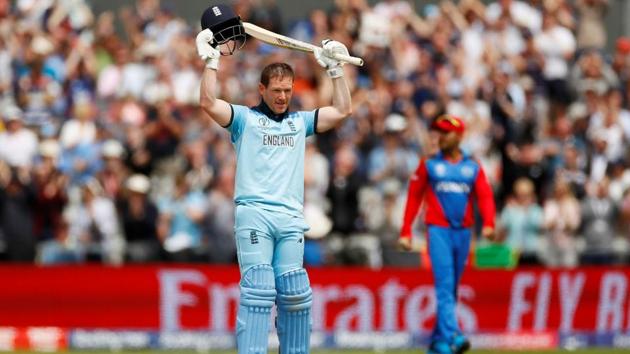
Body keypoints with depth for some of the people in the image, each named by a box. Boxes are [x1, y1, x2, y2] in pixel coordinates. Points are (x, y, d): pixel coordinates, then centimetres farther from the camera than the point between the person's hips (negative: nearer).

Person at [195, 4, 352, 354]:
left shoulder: (300, 122, 21)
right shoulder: (245, 118, 9)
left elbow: (342, 110, 18)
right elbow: (209, 104, -5)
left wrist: (335, 68, 19)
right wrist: (210, 61, -5)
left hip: (291, 219, 4)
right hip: (253, 215, -4)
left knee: (294, 294, -1)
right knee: (257, 290, -14)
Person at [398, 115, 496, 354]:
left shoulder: (473, 167, 10)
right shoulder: (429, 164, 6)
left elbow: (485, 197, 0)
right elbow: (414, 197, 6)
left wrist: (488, 224, -18)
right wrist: (405, 232, -1)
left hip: (463, 232, 3)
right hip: (438, 230, -3)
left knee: (452, 288, 9)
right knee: (444, 283, -15)